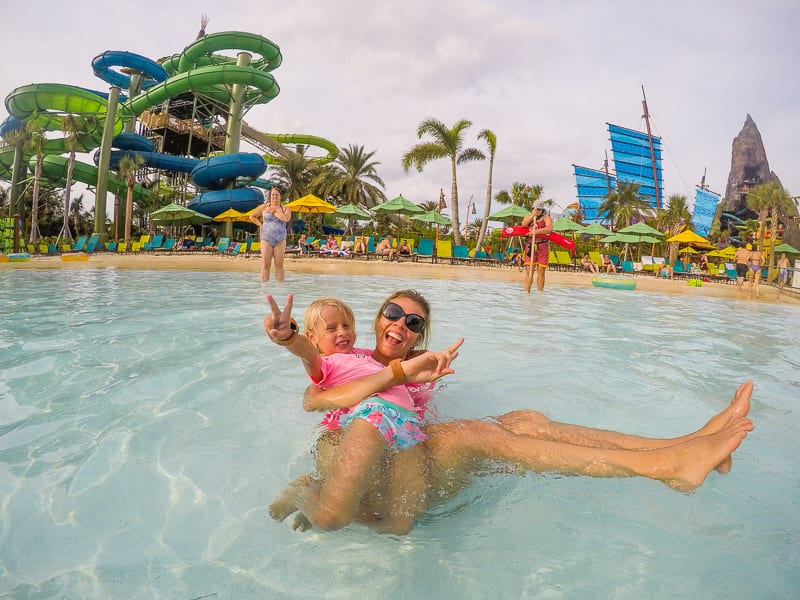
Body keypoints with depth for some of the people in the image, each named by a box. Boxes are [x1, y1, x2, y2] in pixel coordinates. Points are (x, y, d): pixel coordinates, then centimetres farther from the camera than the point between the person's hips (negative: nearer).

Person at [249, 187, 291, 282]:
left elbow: (286, 218, -14)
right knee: (265, 265, -3)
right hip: (266, 239, 0)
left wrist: (275, 211, -7)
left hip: (280, 240, 0)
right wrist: (260, 225, 6)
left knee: (279, 265, 0)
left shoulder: (285, 209, 8)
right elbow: (252, 216, 17)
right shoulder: (264, 207, 9)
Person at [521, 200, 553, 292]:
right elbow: (523, 225, -5)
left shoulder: (546, 218, 6)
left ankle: (540, 292, 6)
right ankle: (527, 291, -5)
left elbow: (549, 229, -14)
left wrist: (536, 232, -20)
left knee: (541, 271, 0)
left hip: (543, 246, -1)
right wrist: (532, 215, -8)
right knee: (529, 270, -5)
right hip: (531, 246, 1)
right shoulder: (528, 217, 17)